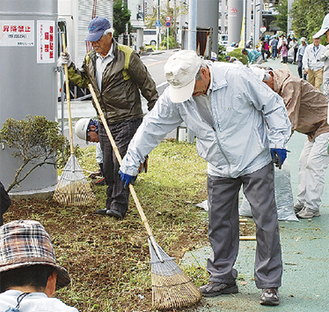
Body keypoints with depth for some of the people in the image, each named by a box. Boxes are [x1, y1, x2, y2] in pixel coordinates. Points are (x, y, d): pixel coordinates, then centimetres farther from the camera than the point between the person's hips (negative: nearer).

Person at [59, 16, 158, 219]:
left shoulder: (127, 56, -10)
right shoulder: (90, 59, 8)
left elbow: (146, 84, -4)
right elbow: (83, 81, 23)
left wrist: (155, 110, -2)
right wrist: (70, 67, 5)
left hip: (127, 120, -6)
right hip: (105, 121, 7)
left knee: (120, 161, -12)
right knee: (108, 164, 9)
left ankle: (119, 206, -10)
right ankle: (111, 204, 17)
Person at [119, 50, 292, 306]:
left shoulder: (237, 77, -21)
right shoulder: (175, 96, -10)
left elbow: (273, 105, -9)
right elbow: (152, 127, -1)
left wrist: (278, 141, -11)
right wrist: (131, 162, 1)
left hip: (256, 162, -4)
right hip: (220, 169, 4)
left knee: (266, 222, -3)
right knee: (220, 223, 8)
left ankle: (269, 284, 7)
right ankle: (222, 278, 24)